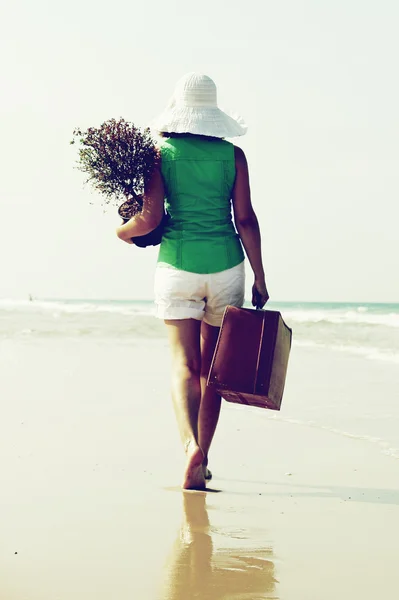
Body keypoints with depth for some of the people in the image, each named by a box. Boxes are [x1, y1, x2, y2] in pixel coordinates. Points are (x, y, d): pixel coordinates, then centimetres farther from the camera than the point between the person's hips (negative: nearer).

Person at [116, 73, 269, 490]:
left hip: (178, 264, -1)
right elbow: (245, 219, 0)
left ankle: (191, 444, -27)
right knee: (211, 366, 12)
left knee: (184, 365, -1)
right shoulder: (232, 155, 2)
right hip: (225, 266, 1)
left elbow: (150, 219, -6)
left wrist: (123, 232, 15)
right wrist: (260, 279, 5)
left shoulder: (161, 151, -1)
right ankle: (201, 461, 19)